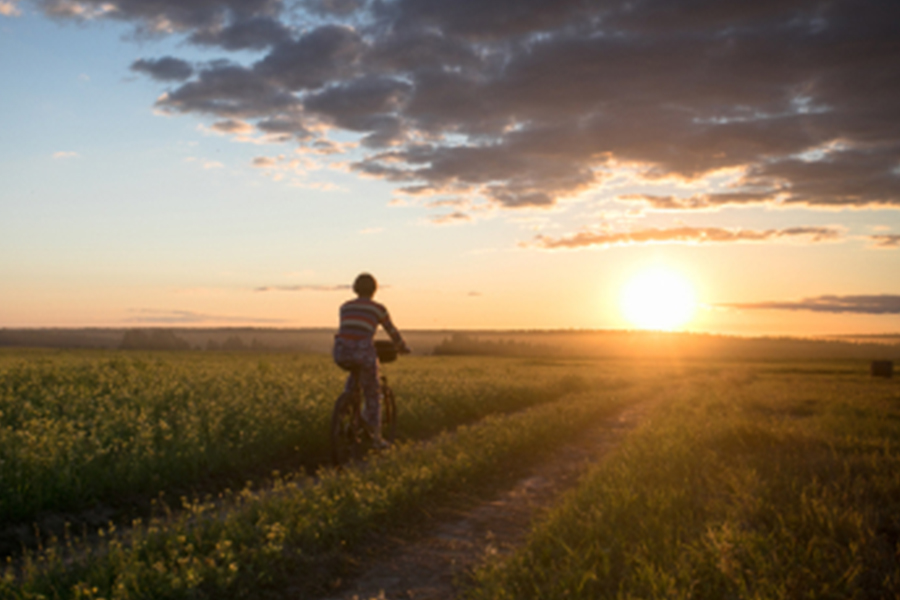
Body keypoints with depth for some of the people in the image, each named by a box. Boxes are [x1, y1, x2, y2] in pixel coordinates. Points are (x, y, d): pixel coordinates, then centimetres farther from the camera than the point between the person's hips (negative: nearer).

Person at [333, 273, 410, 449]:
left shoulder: (345, 306, 20)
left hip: (341, 353, 4)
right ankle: (376, 437, 15)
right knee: (373, 393, 13)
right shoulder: (378, 308, 9)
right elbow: (392, 332, 18)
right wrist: (402, 347, 37)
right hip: (363, 353, -4)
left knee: (355, 373, 37)